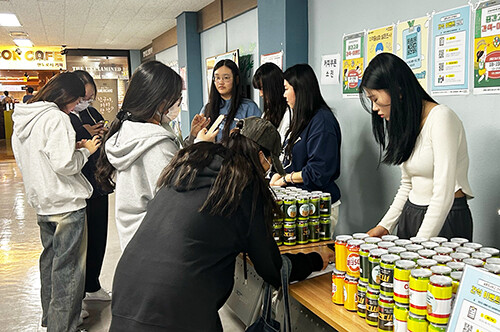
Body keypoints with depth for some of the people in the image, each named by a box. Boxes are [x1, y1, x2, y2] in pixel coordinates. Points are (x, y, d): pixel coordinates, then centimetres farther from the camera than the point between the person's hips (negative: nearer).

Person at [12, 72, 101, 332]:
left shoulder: (22, 119, 10)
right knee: (68, 268, 1)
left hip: (41, 203, 9)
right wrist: (85, 151, -6)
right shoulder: (56, 118, -18)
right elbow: (65, 164, -25)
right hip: (66, 204, -9)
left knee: (50, 260, 22)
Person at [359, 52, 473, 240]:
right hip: (410, 215, 7)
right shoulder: (404, 123, 9)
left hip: (447, 218, -7)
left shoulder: (441, 118, -17)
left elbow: (444, 193, -22)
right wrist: (385, 226, 5)